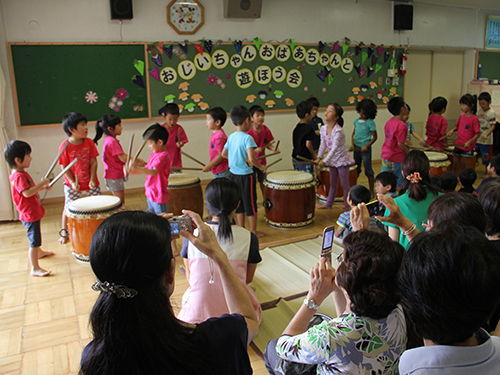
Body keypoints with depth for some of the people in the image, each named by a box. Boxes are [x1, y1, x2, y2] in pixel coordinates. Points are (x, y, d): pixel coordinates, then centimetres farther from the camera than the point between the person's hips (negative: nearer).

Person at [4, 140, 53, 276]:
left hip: (34, 213, 11)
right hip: (30, 215, -11)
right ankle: (34, 268, 2)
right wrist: (42, 183, -27)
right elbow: (27, 193, -34)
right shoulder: (19, 176, -24)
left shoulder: (21, 173, 9)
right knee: (34, 242, -5)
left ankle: (39, 252, 54)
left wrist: (42, 187, 10)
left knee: (36, 235, 32)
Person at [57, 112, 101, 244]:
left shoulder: (89, 142, -6)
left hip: (90, 183, 2)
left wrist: (93, 179, -12)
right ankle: (64, 232, 26)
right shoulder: (65, 146, -14)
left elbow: (93, 162, -4)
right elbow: (64, 166, -10)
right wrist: (72, 182, -16)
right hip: (73, 185, -2)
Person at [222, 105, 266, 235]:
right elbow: (251, 158, -27)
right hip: (246, 176, -6)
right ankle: (253, 231, 16)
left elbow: (224, 154, 13)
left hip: (233, 174, 6)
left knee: (239, 204, 17)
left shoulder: (231, 137, 2)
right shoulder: (247, 138, -18)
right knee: (251, 204, 7)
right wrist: (261, 167, -11)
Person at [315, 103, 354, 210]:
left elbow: (335, 148, -29)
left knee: (344, 184, 2)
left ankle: (347, 207, 14)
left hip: (342, 160, -7)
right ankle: (328, 203, 32)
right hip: (332, 160, 7)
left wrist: (325, 161, -32)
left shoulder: (338, 131, -25)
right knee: (333, 183, 20)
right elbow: (323, 145, 4)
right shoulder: (323, 129, -3)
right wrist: (319, 158, -5)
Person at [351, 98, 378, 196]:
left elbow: (374, 137, -10)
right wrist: (352, 143, 1)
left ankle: (371, 191, 13)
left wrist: (367, 146, -20)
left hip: (365, 149, -6)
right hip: (356, 148, 6)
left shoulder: (370, 122, -12)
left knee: (368, 170, 3)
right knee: (356, 169, 17)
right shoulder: (357, 120, 5)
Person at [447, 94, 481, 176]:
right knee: (455, 163, 13)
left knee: (463, 164, 2)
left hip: (467, 146, -6)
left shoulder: (474, 119, -15)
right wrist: (452, 130, 1)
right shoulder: (461, 116, 5)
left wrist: (470, 141, -28)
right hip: (458, 144, 6)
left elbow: (478, 133, -15)